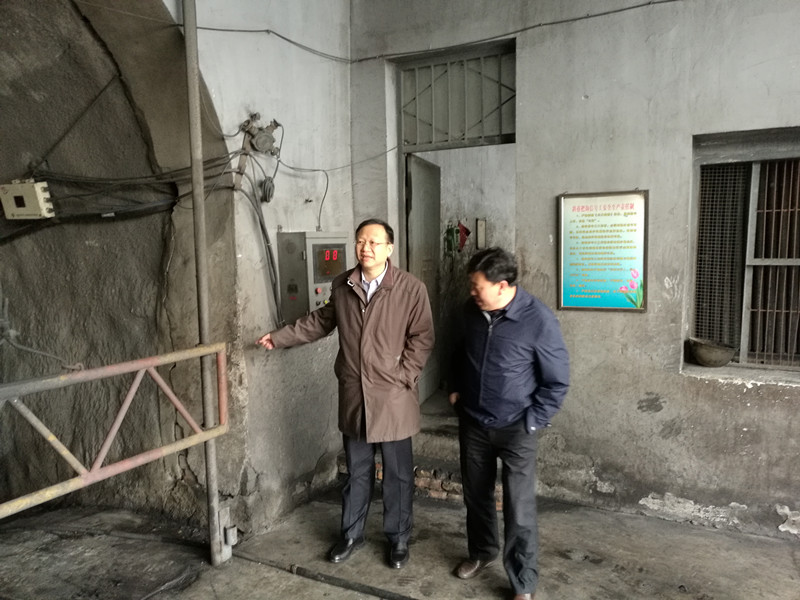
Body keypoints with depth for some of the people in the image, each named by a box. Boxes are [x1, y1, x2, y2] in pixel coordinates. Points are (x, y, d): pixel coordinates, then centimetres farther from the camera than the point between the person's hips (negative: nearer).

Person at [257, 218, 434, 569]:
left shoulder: (412, 289, -11)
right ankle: (351, 534, 36)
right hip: (353, 395, 4)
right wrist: (281, 337, 16)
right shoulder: (342, 286, 2)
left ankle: (399, 539, 30)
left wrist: (403, 378, -14)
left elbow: (422, 339, -8)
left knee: (398, 473, 11)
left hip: (393, 397, -3)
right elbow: (321, 321, 16)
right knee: (356, 471, 18)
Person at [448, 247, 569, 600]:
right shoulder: (472, 309, -5)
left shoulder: (539, 320, -21)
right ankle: (481, 552, 44)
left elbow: (557, 381, -12)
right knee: (475, 494, 19)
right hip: (472, 422, 5)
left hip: (515, 428, -5)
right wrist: (455, 388, 10)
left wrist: (531, 422, -12)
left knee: (519, 509, 2)